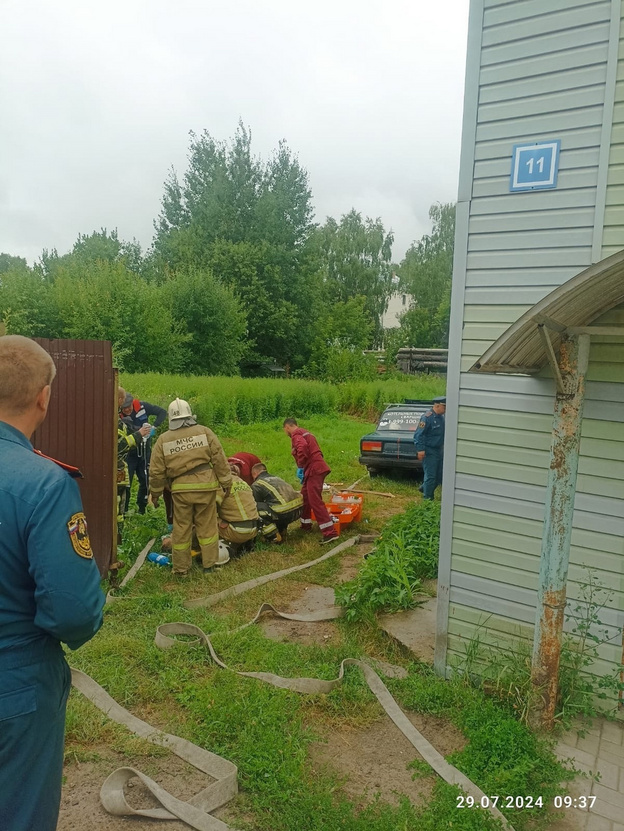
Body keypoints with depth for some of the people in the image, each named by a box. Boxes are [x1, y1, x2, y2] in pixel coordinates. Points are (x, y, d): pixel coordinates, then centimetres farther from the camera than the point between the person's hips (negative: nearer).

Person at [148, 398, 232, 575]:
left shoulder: (163, 440, 2)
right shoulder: (204, 432, 0)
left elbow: (156, 471, 4)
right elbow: (219, 459, -1)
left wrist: (155, 492, 16)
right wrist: (226, 482, 6)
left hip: (181, 489, 0)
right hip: (205, 485, 0)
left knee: (181, 529, 11)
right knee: (207, 526, 12)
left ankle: (181, 568, 21)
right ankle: (209, 564, 20)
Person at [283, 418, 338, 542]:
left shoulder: (296, 434, -5)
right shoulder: (304, 433, 24)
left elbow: (302, 447, -26)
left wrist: (300, 466, -19)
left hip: (314, 469, -10)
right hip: (316, 468, 10)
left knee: (315, 501, -12)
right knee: (305, 496, 22)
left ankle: (330, 532, -17)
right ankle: (306, 524, 34)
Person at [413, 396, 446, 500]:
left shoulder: (442, 417, 8)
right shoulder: (427, 417, -18)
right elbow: (419, 434, -21)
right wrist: (420, 449, -25)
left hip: (439, 450, 9)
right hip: (429, 451, -9)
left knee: (439, 475, 15)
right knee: (430, 476, -3)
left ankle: (424, 489, 34)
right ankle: (427, 498, 9)